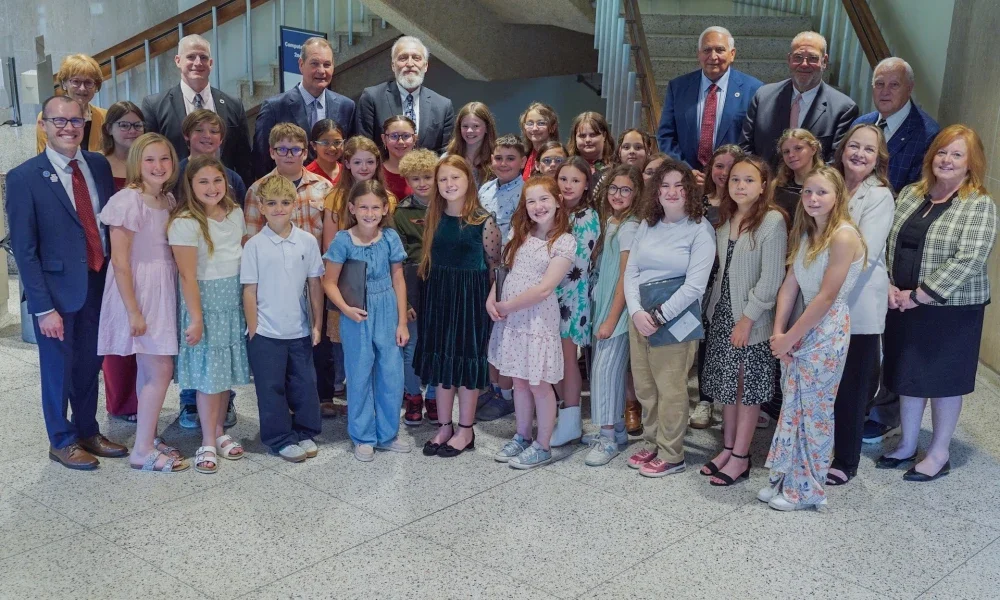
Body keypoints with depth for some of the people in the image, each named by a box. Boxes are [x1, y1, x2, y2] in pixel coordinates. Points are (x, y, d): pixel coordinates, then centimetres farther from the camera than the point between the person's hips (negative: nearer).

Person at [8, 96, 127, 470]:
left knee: (90, 364, 18)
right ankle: (62, 441, 30)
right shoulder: (24, 178, -12)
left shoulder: (99, 165, 3)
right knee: (59, 368, 11)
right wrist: (43, 308, -15)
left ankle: (88, 432, 37)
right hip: (58, 289, -4)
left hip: (100, 284, 4)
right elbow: (24, 249, -12)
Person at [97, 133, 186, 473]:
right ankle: (142, 451, 4)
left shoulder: (168, 200, 7)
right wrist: (133, 311, -18)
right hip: (139, 291, -7)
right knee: (161, 370, -6)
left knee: (149, 368, 14)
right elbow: (120, 262, -17)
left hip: (164, 291, 7)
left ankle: (147, 438, 24)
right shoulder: (128, 201, -16)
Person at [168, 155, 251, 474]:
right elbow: (188, 276, -15)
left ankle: (219, 432, 27)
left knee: (227, 369, 12)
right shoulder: (185, 223, -15)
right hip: (205, 301, -6)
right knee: (209, 374, 1)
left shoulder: (235, 213, 4)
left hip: (234, 301, 6)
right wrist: (196, 318, -15)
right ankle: (208, 443, 14)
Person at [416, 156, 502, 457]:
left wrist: (490, 296, -5)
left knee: (467, 358, 4)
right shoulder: (433, 216, 4)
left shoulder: (484, 221, -10)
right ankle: (444, 426, 24)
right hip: (437, 293, 5)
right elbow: (429, 257, 12)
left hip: (471, 296, -5)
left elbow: (494, 262, -4)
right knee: (440, 357, 10)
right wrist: (438, 285, 4)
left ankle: (465, 430, 17)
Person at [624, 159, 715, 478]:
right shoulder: (647, 225, 9)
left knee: (670, 389, 1)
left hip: (675, 320, -5)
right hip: (640, 318, 5)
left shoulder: (700, 229, -7)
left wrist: (659, 316, -15)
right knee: (644, 387, 11)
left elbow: (695, 286, -13)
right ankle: (653, 444, 27)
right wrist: (636, 312, -10)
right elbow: (630, 272, 6)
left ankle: (671, 455, 14)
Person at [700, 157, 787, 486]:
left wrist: (747, 320, -16)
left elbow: (771, 279, -16)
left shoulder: (772, 220, -13)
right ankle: (727, 447, 25)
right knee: (726, 384, 13)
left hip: (751, 319, -6)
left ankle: (740, 456, 13)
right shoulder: (724, 218, 8)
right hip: (721, 314, 6)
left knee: (748, 387, 3)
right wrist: (716, 308, 2)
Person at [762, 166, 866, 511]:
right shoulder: (805, 233, 9)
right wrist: (779, 332, -6)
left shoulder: (843, 236, -17)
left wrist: (789, 337, -13)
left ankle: (807, 489, 19)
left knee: (815, 411, 4)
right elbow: (790, 284, 4)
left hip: (828, 331, -7)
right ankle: (784, 479, 25)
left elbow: (826, 296, -19)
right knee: (792, 406, 12)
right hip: (802, 329, 7)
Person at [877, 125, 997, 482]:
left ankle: (939, 453, 23)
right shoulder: (910, 194, 6)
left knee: (943, 380, 7)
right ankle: (907, 446, 30)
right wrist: (889, 286, -7)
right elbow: (887, 242, 7)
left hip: (951, 309, -5)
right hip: (903, 305, 5)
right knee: (907, 375, 14)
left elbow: (968, 260, -20)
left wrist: (917, 295, -20)